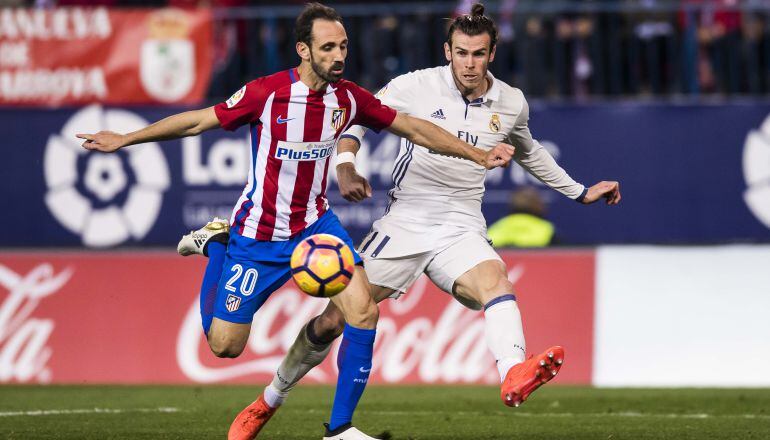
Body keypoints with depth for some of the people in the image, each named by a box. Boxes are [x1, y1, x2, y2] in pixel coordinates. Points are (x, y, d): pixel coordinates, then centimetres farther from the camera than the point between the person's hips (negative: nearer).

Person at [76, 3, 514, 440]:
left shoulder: (349, 97, -7)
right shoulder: (268, 93, -19)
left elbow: (414, 128, 5)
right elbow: (198, 121, -9)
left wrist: (478, 155, 6)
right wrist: (123, 140, -7)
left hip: (314, 221, 3)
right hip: (259, 232, -3)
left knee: (363, 310, -19)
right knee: (225, 346, 3)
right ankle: (216, 245, 31)